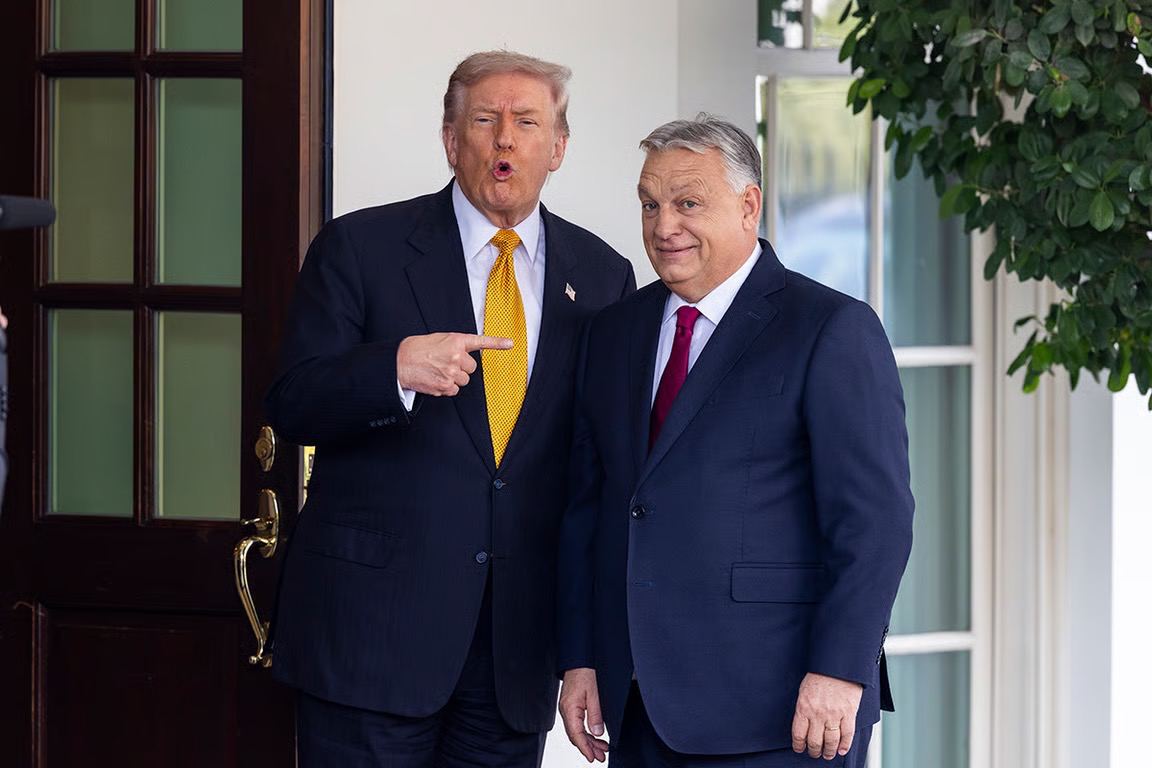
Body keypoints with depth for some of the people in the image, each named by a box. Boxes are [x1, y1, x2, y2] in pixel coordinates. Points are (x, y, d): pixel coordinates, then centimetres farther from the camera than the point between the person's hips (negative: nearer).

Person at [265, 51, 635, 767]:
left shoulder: (602, 275, 10)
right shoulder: (360, 247, 1)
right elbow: (291, 407, -4)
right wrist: (396, 367, -24)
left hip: (521, 632, 3)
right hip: (374, 619, -3)